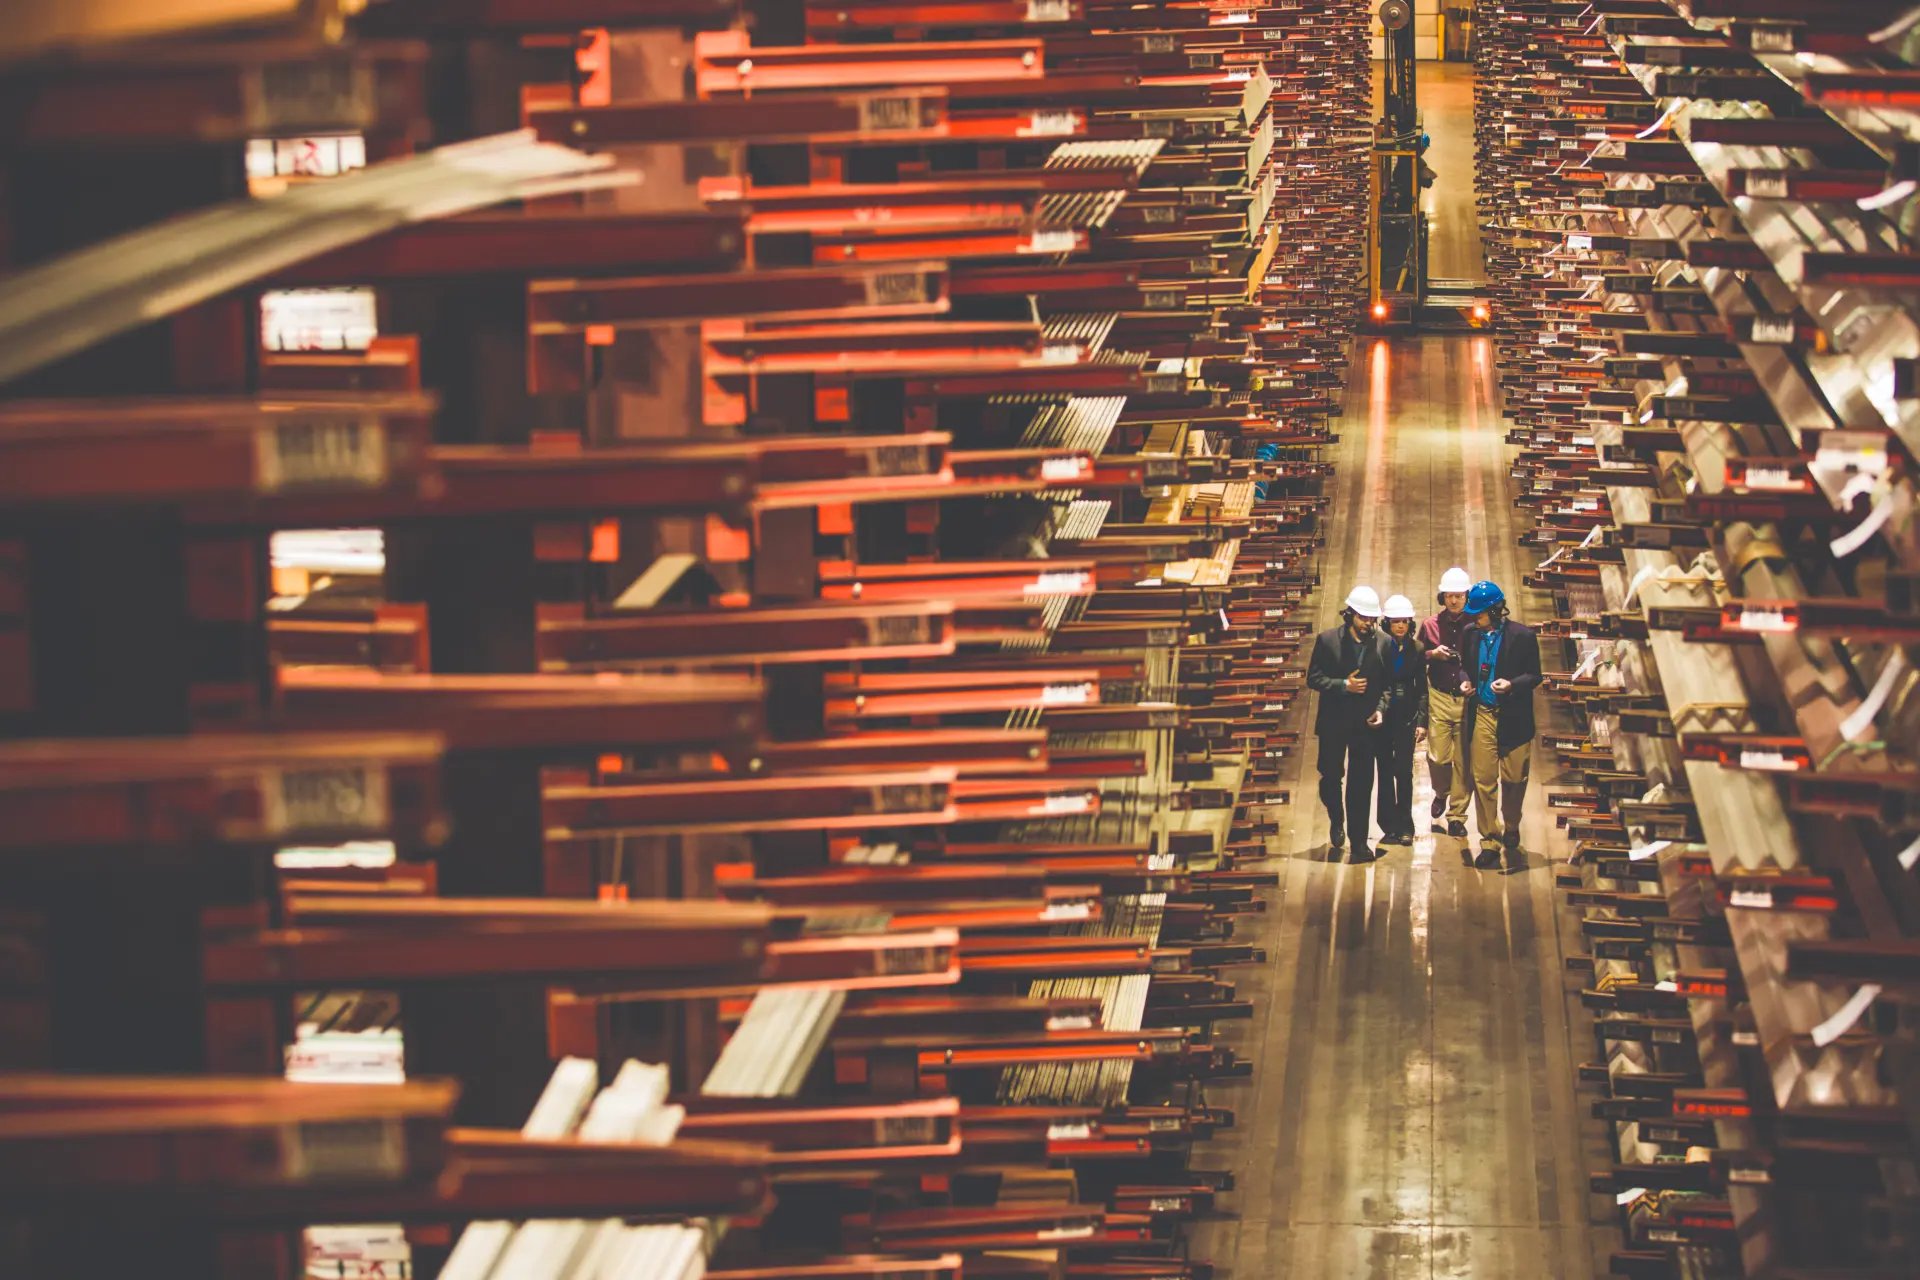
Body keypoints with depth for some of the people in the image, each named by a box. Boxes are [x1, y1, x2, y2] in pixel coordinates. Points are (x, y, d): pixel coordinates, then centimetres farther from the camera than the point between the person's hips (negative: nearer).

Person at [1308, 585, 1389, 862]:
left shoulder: (1381, 644, -2)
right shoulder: (1327, 641, -3)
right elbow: (1314, 678, -4)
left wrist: (1379, 709, -9)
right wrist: (1344, 685, -16)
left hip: (1364, 724, 0)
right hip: (1334, 723, 0)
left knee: (1361, 784, 0)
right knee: (1331, 777, 9)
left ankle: (1359, 842, 4)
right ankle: (1337, 821, 37)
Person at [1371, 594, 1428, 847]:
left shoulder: (1416, 648, 2)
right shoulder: (1378, 645, -5)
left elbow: (1422, 688, 5)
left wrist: (1422, 721, 0)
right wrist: (1376, 710, -21)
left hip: (1407, 717, 1)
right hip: (1382, 717, -1)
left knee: (1404, 771, -1)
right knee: (1385, 772, 4)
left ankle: (1405, 826, 8)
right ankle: (1390, 826, 10)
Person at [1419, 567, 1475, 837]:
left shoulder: (1475, 625, -1)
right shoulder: (1430, 626, 6)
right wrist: (1433, 654, -6)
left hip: (1467, 700, -1)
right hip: (1439, 698, 1)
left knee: (1463, 760, -1)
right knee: (1438, 756, -2)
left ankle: (1457, 815, 9)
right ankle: (1441, 793, 30)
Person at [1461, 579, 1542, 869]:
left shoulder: (1522, 636, -7)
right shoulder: (1472, 634, 5)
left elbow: (1534, 676, -4)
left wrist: (1511, 684, -22)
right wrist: (1466, 680, -3)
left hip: (1513, 720, -3)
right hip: (1483, 715, 3)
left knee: (1513, 780, 8)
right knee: (1483, 780, -1)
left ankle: (1510, 832, 29)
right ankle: (1489, 842, 4)